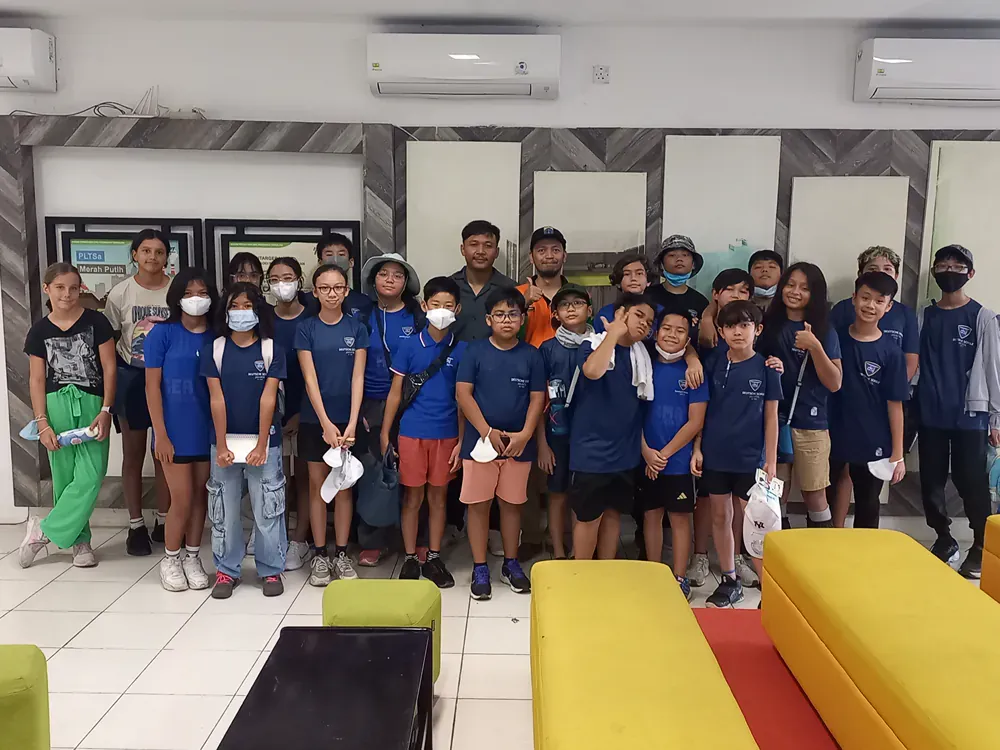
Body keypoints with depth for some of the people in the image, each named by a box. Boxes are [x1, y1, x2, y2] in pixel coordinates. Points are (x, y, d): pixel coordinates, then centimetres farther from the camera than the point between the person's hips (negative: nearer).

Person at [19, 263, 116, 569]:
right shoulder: (39, 331, 5)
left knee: (90, 476, -9)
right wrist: (42, 422, -3)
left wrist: (105, 410, -8)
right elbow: (37, 379, 5)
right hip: (56, 406, 1)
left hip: (92, 405, -1)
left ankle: (45, 531, 7)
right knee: (65, 478, 4)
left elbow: (109, 368, 0)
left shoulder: (96, 322, 0)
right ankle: (79, 541, 17)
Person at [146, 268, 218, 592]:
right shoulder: (163, 333, -4)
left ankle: (192, 557, 26)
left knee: (200, 495, 11)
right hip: (175, 431, -3)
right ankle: (170, 559, 21)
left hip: (208, 430, 3)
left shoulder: (217, 337, 4)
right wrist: (160, 434, -10)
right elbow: (152, 386, -5)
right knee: (182, 499, -1)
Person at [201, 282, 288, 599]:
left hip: (263, 440, -1)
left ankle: (271, 570, 16)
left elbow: (268, 399, -7)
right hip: (225, 441, 2)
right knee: (224, 510, 8)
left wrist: (261, 446, -11)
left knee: (268, 508, 3)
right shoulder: (214, 350, 2)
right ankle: (226, 570, 22)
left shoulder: (271, 349, -2)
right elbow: (216, 399, -2)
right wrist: (221, 446, -7)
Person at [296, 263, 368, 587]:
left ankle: (342, 554, 18)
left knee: (344, 486, 8)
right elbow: (310, 380, -7)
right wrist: (326, 423, -16)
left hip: (347, 419, 1)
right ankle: (319, 556, 16)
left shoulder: (357, 328, 1)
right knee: (318, 485, 6)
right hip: (315, 420, 0)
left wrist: (351, 423, -13)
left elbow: (358, 377, -4)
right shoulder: (306, 329, -1)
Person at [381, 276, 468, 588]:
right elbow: (395, 393, 2)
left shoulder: (461, 349, 0)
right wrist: (384, 434, -2)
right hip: (412, 432, -1)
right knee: (412, 497, 7)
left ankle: (434, 558, 23)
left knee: (438, 496, 11)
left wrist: (461, 441, 1)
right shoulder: (410, 346, -2)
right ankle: (410, 559, 20)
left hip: (446, 434, 1)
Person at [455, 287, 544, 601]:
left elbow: (537, 398, 2)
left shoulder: (531, 355, 3)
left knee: (512, 503, 12)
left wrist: (525, 434, -11)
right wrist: (487, 431, -14)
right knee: (478, 504, 4)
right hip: (480, 441, -1)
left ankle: (511, 564, 27)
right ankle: (480, 568, 16)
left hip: (518, 443, 2)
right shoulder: (475, 351, -3)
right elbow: (463, 393, -7)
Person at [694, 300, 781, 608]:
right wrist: (697, 449, 0)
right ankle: (730, 581, 27)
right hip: (715, 456, 3)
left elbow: (771, 417, -1)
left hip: (750, 459, -3)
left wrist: (771, 461, -3)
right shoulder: (713, 366, 1)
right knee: (720, 518, 12)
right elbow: (702, 411, 6)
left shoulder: (766, 369, -4)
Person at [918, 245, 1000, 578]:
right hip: (931, 414, 3)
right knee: (931, 481, 7)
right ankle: (944, 540, 24)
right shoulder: (926, 316, 8)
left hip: (970, 415, -3)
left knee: (971, 482, -1)